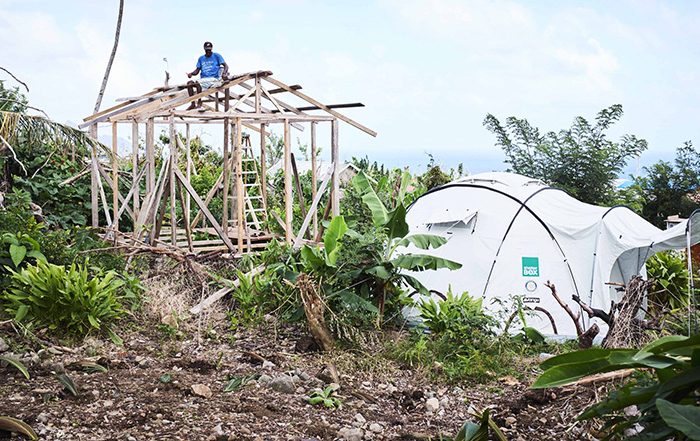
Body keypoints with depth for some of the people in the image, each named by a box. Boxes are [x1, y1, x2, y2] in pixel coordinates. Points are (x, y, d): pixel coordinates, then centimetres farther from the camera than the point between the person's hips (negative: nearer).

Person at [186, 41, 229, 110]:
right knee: (189, 83, -19)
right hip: (203, 80, 5)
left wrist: (224, 73, -22)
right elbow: (197, 70, 18)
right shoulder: (201, 58, 19)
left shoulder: (216, 56, 5)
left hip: (214, 79, -5)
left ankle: (199, 103, -19)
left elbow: (226, 66, -2)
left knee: (197, 83, -30)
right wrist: (191, 73, -4)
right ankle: (192, 104, -18)